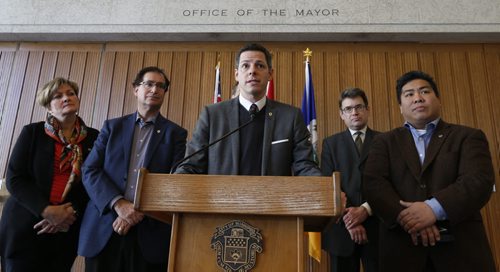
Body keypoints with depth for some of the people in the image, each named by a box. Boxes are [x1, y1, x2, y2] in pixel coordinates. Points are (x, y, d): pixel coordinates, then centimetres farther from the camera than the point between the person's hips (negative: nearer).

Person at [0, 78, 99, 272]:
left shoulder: (94, 137, 3)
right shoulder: (32, 132, 1)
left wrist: (70, 213, -11)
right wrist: (47, 211, -16)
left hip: (67, 230, 1)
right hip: (24, 227, -1)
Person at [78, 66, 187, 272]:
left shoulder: (176, 133, 7)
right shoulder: (112, 126, 12)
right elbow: (90, 170, 3)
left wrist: (141, 210, -13)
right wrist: (118, 203, -13)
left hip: (151, 233, -1)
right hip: (104, 231, 2)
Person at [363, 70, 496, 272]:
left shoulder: (468, 136, 7)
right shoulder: (385, 142, 10)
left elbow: (479, 181, -8)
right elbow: (373, 183, -4)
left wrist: (434, 209, -22)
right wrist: (405, 216, -20)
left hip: (460, 246, 0)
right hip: (402, 247, 1)